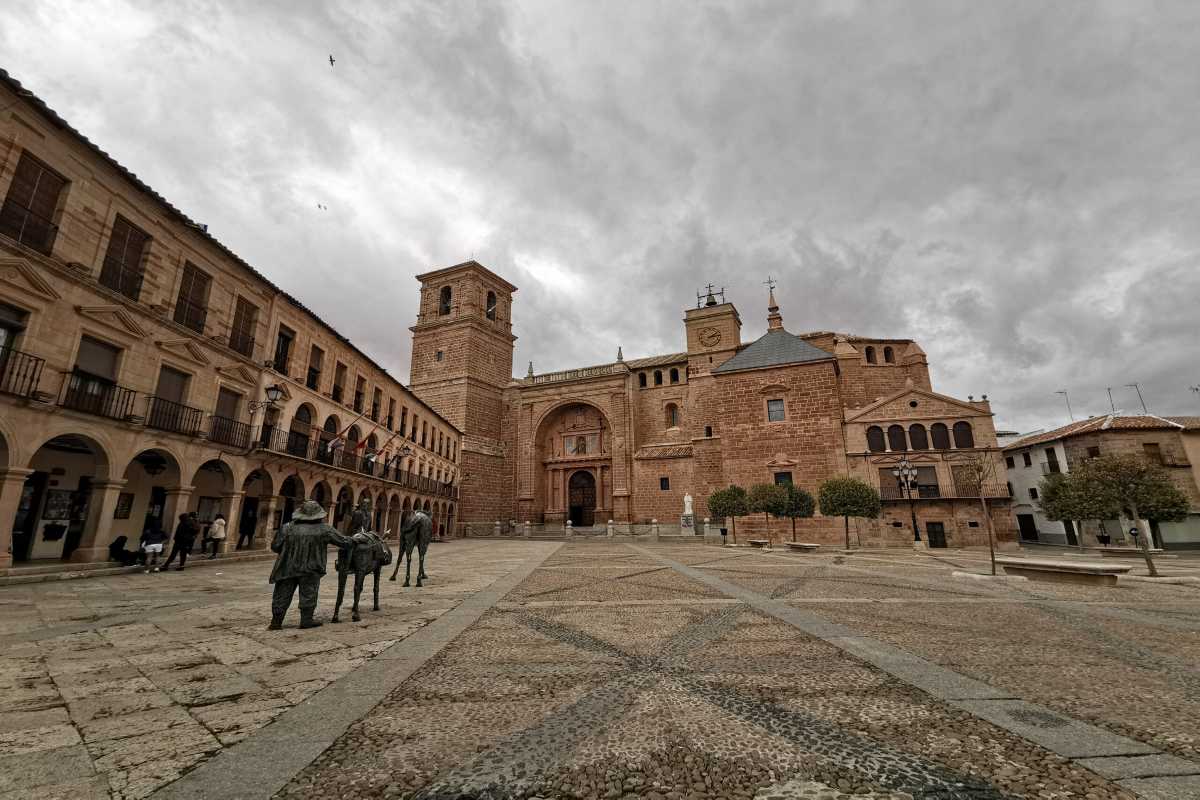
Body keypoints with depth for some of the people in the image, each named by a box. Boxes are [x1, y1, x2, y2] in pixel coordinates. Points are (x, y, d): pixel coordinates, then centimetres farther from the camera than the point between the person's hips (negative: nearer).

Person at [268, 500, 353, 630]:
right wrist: (352, 540, 20)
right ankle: (306, 620, 15)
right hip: (310, 570, -2)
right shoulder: (324, 530, -7)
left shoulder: (288, 528, -4)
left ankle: (276, 621, 19)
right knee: (308, 595, 10)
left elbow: (275, 547, 0)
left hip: (287, 569, 2)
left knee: (282, 595, 14)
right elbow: (343, 542, 0)